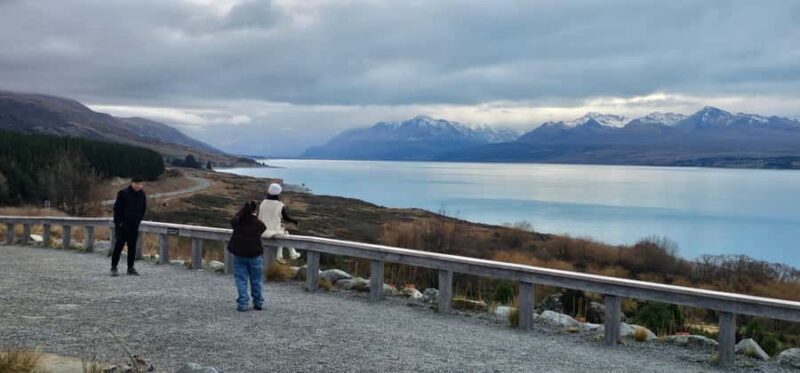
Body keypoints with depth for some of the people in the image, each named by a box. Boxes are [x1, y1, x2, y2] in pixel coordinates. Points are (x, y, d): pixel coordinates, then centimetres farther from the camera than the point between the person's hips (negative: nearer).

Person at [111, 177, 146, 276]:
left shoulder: (142, 195, 6)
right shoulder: (123, 193, -8)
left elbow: (143, 209, 16)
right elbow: (117, 208, -6)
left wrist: (138, 220, 7)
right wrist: (118, 222, -10)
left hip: (134, 226, 4)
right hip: (122, 225, -4)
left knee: (132, 247, 6)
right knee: (119, 245, -4)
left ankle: (130, 267, 12)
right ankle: (113, 267, 2)